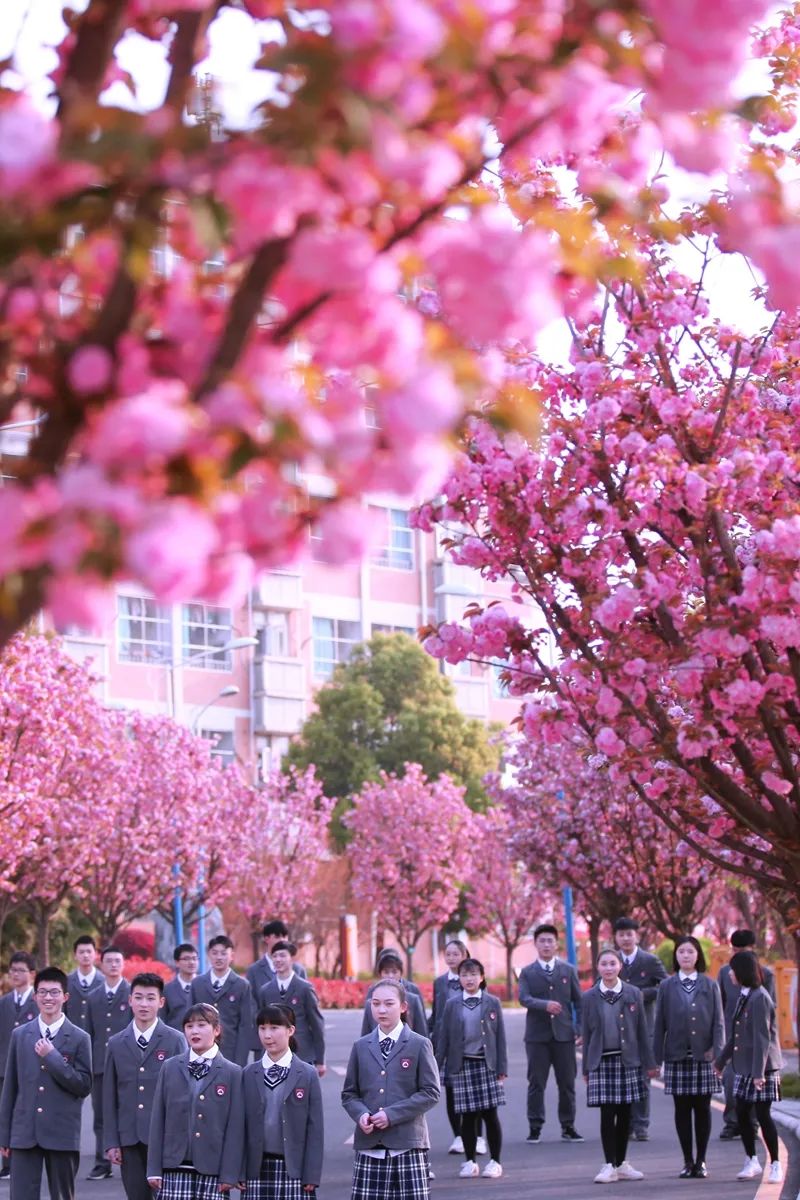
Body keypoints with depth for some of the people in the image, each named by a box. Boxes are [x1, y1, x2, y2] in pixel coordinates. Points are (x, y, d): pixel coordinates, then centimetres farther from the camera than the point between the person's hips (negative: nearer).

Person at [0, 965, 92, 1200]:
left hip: (62, 1135, -1)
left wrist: (52, 1057, -14)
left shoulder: (79, 1039, 1)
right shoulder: (20, 1035, 9)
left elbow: (84, 1086, -6)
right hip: (24, 1134, 2)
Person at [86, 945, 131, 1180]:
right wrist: (86, 1064, 8)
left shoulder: (133, 994, 1)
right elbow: (89, 1033, 14)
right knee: (100, 1116, 5)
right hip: (99, 1064, 4)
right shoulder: (93, 997, 14)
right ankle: (102, 1164, 9)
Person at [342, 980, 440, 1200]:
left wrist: (392, 1114, -12)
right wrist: (360, 1114, -8)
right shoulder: (361, 1047, 12)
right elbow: (349, 1093, 14)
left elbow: (431, 1092, -4)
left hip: (407, 1142, -3)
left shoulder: (419, 1045, 2)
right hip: (369, 1143, 3)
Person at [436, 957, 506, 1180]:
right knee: (468, 1116, 3)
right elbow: (445, 1038, 6)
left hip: (487, 1064, -1)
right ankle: (469, 1162, 13)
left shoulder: (492, 1003, 3)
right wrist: (436, 1067, 2)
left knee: (490, 1114, -1)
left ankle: (494, 1161, 8)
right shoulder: (452, 1005, 5)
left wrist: (502, 1068, -2)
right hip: (462, 1065, 1)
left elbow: (500, 1037, 3)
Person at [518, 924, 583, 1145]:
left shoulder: (568, 970, 9)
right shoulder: (527, 973, 5)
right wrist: (545, 1005, -27)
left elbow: (578, 1001, 8)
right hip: (537, 1035, -1)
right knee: (536, 1083, 1)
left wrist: (580, 1027, -2)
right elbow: (524, 998, -10)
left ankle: (568, 1127, 12)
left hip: (564, 1034, 1)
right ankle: (535, 1127, 6)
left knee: (567, 1083, 4)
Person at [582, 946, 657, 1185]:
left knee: (624, 1114, 5)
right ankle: (609, 1166, -1)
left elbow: (642, 1030, 5)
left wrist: (649, 1062, 4)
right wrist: (586, 1068, 4)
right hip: (602, 1061, -1)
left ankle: (621, 1164, 16)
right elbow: (586, 1034, 5)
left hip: (628, 1060, 1)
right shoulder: (590, 997, 2)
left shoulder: (633, 994, 3)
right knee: (607, 1114, -5)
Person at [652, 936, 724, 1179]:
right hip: (677, 1056, 0)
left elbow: (718, 1022, 2)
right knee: (682, 1109, 2)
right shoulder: (666, 987, 5)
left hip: (703, 1056, 0)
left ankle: (701, 1161, 10)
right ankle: (688, 1161, 10)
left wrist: (718, 1053, -8)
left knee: (702, 1108, 2)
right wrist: (656, 1058, 1)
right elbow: (659, 1024, 5)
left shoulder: (710, 986, 5)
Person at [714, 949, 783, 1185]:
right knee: (742, 1112, 9)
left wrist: (759, 1072, -24)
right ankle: (752, 1161, 20)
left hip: (761, 1068, -8)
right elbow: (735, 1035, 19)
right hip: (744, 1067, 9)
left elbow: (762, 1038, -20)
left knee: (763, 1114, -4)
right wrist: (721, 1061, 22)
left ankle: (775, 1165, 5)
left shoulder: (759, 998, -16)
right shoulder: (744, 996, 11)